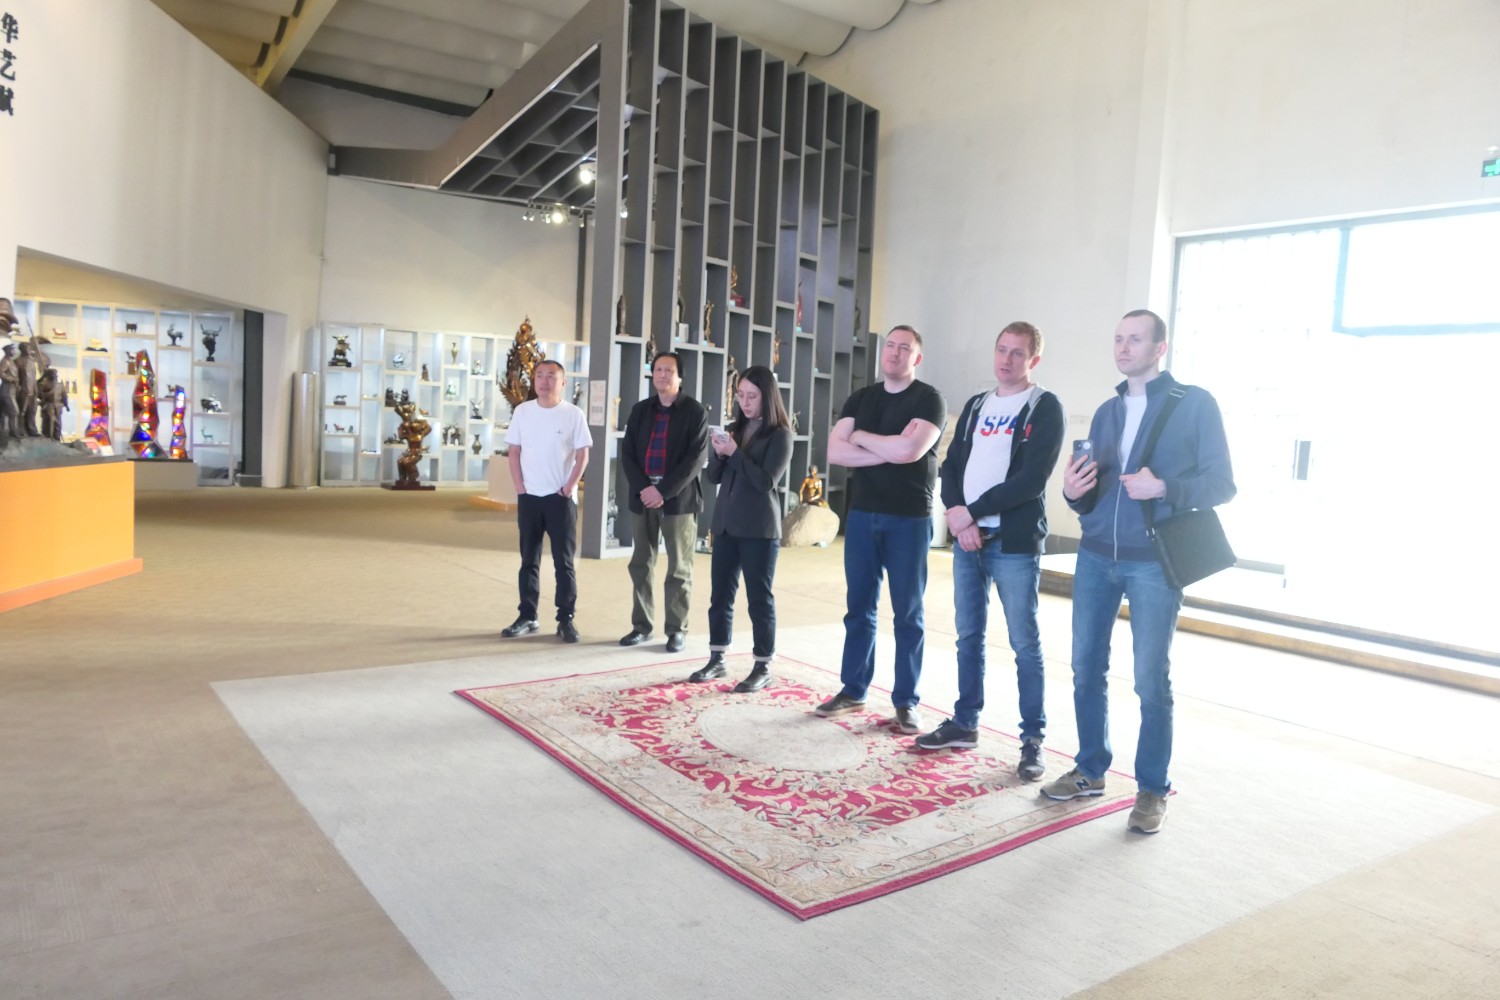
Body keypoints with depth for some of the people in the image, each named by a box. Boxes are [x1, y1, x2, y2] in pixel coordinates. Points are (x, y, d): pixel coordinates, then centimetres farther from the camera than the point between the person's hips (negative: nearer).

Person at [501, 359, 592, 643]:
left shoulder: (574, 414, -4)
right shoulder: (522, 411, 3)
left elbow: (582, 455, -3)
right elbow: (514, 452, 6)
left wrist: (569, 487, -10)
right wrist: (520, 487, -2)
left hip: (561, 497, -3)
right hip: (529, 496, 3)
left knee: (564, 561, 1)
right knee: (529, 560, 10)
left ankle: (566, 620, 6)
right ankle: (527, 617, 18)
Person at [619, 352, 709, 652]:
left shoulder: (695, 412, -2)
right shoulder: (640, 410, 11)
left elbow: (695, 459, -10)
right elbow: (627, 453, 5)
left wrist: (663, 491, -17)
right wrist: (643, 488, -11)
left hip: (679, 499, -4)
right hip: (642, 497, 4)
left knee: (679, 569, 3)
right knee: (640, 565, 9)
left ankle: (677, 629, 11)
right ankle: (641, 625, 19)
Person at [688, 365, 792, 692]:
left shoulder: (779, 435, -6)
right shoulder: (734, 429, 11)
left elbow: (766, 480, -15)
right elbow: (714, 476, 10)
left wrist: (734, 453, -19)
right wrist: (718, 453, -9)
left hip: (759, 529, -6)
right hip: (726, 524, 6)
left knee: (759, 598, 1)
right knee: (720, 595, 10)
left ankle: (763, 667, 11)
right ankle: (716, 660, 21)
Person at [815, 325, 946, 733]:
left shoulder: (929, 399, -5)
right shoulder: (860, 399, 10)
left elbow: (910, 449, -22)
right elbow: (835, 451, -3)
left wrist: (861, 437, -7)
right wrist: (890, 450, -13)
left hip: (909, 519, -4)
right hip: (862, 515, 5)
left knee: (907, 614, 4)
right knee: (859, 608, 11)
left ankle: (906, 702, 12)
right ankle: (852, 690, 22)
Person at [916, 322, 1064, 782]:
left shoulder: (1045, 408, -3)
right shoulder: (975, 406, 16)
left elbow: (1031, 479, -14)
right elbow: (951, 467, 10)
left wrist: (971, 511, -14)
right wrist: (959, 518, -8)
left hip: (1015, 543, -6)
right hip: (967, 540, 6)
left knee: (1024, 644, 0)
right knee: (969, 636, 12)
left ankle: (1032, 740, 9)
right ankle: (964, 723, 25)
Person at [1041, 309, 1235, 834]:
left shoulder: (1196, 405, -1)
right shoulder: (1107, 411, 14)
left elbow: (1222, 483, -5)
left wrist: (1165, 488, -22)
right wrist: (1074, 490, -7)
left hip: (1154, 562, -5)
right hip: (1096, 557, 5)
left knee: (1151, 680, 0)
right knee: (1086, 668, 8)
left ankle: (1152, 790, 15)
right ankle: (1090, 770, 24)